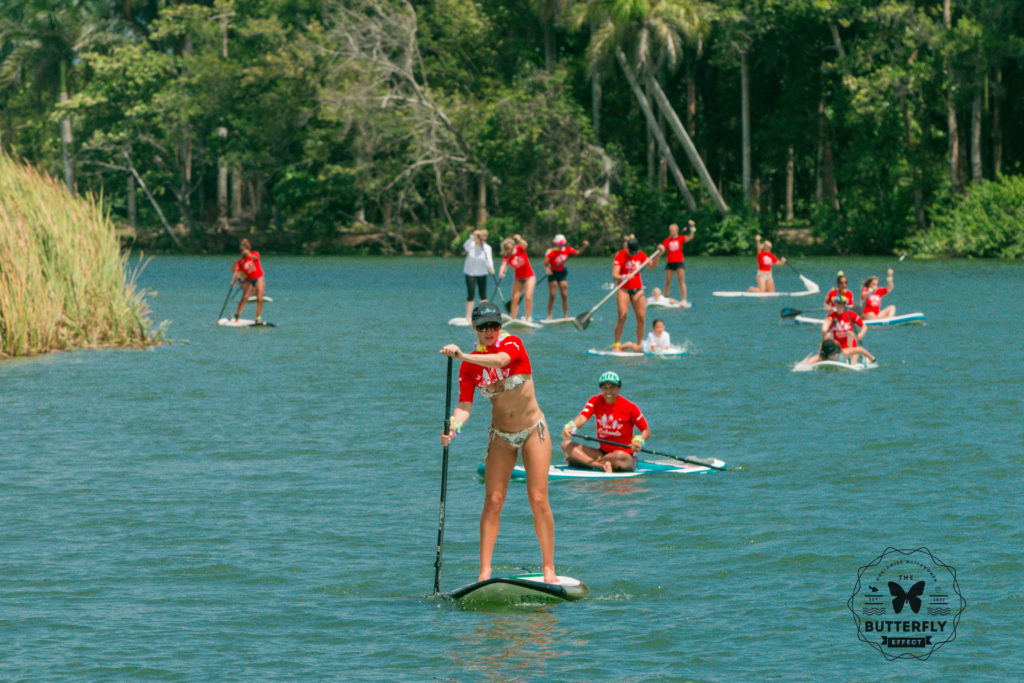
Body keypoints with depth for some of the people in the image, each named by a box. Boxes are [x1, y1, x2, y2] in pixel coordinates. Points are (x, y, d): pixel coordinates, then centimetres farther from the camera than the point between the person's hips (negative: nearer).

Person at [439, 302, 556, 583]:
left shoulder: (512, 344, -13)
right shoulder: (469, 366, -3)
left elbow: (500, 360, -36)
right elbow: (465, 404, -9)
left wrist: (462, 356, -47)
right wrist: (453, 426, -29)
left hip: (533, 431, -3)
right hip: (501, 436, 3)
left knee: (538, 500, -7)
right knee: (493, 501, -5)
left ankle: (549, 568, 0)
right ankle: (485, 571, -6)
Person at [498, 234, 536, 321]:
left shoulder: (519, 249, -13)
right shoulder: (506, 257, -10)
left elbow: (524, 245, -35)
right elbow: (504, 265, -28)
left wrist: (519, 239, -57)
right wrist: (501, 273, -51)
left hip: (529, 277, -2)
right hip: (518, 279, 3)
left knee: (528, 297, -15)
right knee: (515, 299, -6)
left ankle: (528, 319, -12)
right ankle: (513, 320, -4)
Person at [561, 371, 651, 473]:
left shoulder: (630, 407, -8)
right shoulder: (595, 401, 1)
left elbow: (646, 431, -1)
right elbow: (582, 418, -16)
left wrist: (639, 441, -24)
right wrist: (569, 427, -39)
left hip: (627, 457, -5)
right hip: (603, 452, 5)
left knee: (618, 456, -42)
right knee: (566, 445, -12)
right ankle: (601, 466, -33)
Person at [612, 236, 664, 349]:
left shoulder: (640, 255, 5)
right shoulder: (620, 256, -10)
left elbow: (652, 265, 18)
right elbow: (614, 276, -16)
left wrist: (658, 254, 4)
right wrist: (624, 277, -36)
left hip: (637, 289, 5)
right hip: (624, 289, -5)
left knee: (641, 317, -3)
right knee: (622, 316, -15)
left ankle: (639, 344, 7)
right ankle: (616, 344, -11)